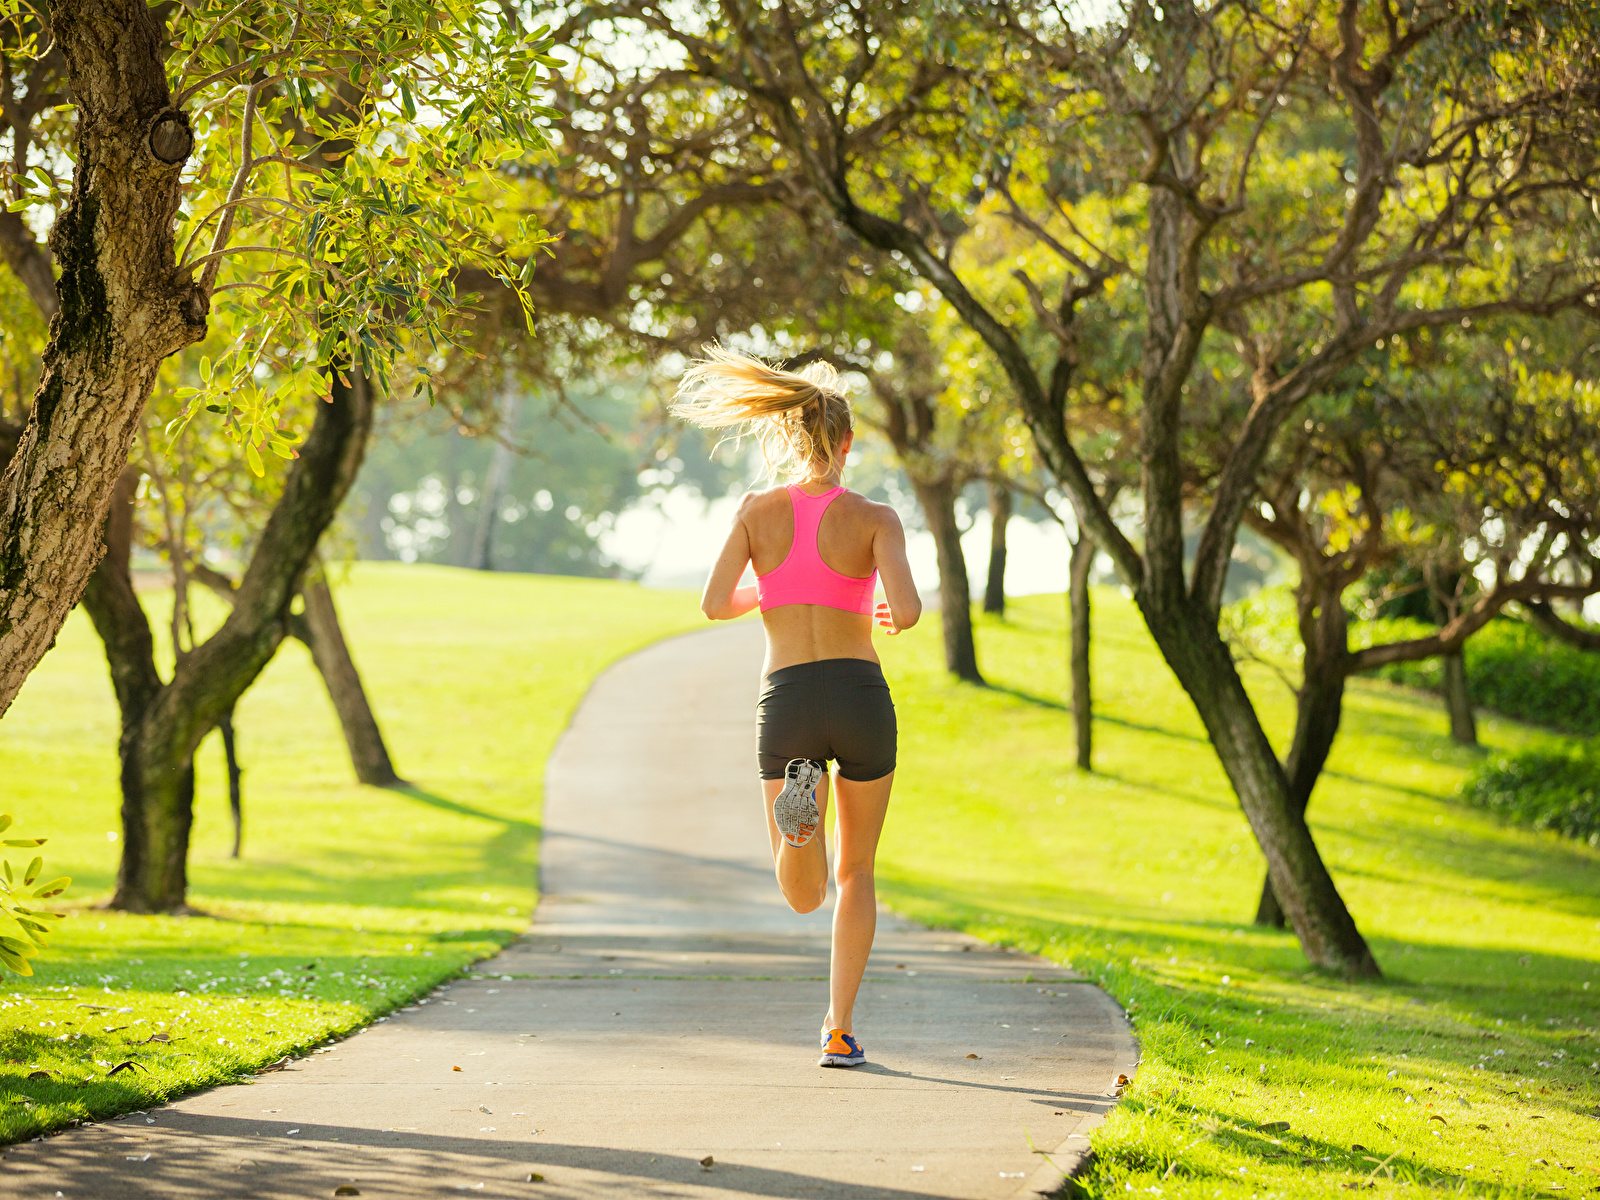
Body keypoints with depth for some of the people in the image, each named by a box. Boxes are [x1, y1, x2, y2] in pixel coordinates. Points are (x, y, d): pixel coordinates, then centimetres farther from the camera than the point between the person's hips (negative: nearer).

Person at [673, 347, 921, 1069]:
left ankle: (800, 796, -24)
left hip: (786, 701, 1)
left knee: (803, 896, 9)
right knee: (856, 873, 20)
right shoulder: (875, 518, -2)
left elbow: (715, 604, -2)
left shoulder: (758, 510, 5)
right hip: (862, 697, -1)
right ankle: (840, 1029, 11)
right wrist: (895, 616, 11)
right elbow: (907, 610, -14)